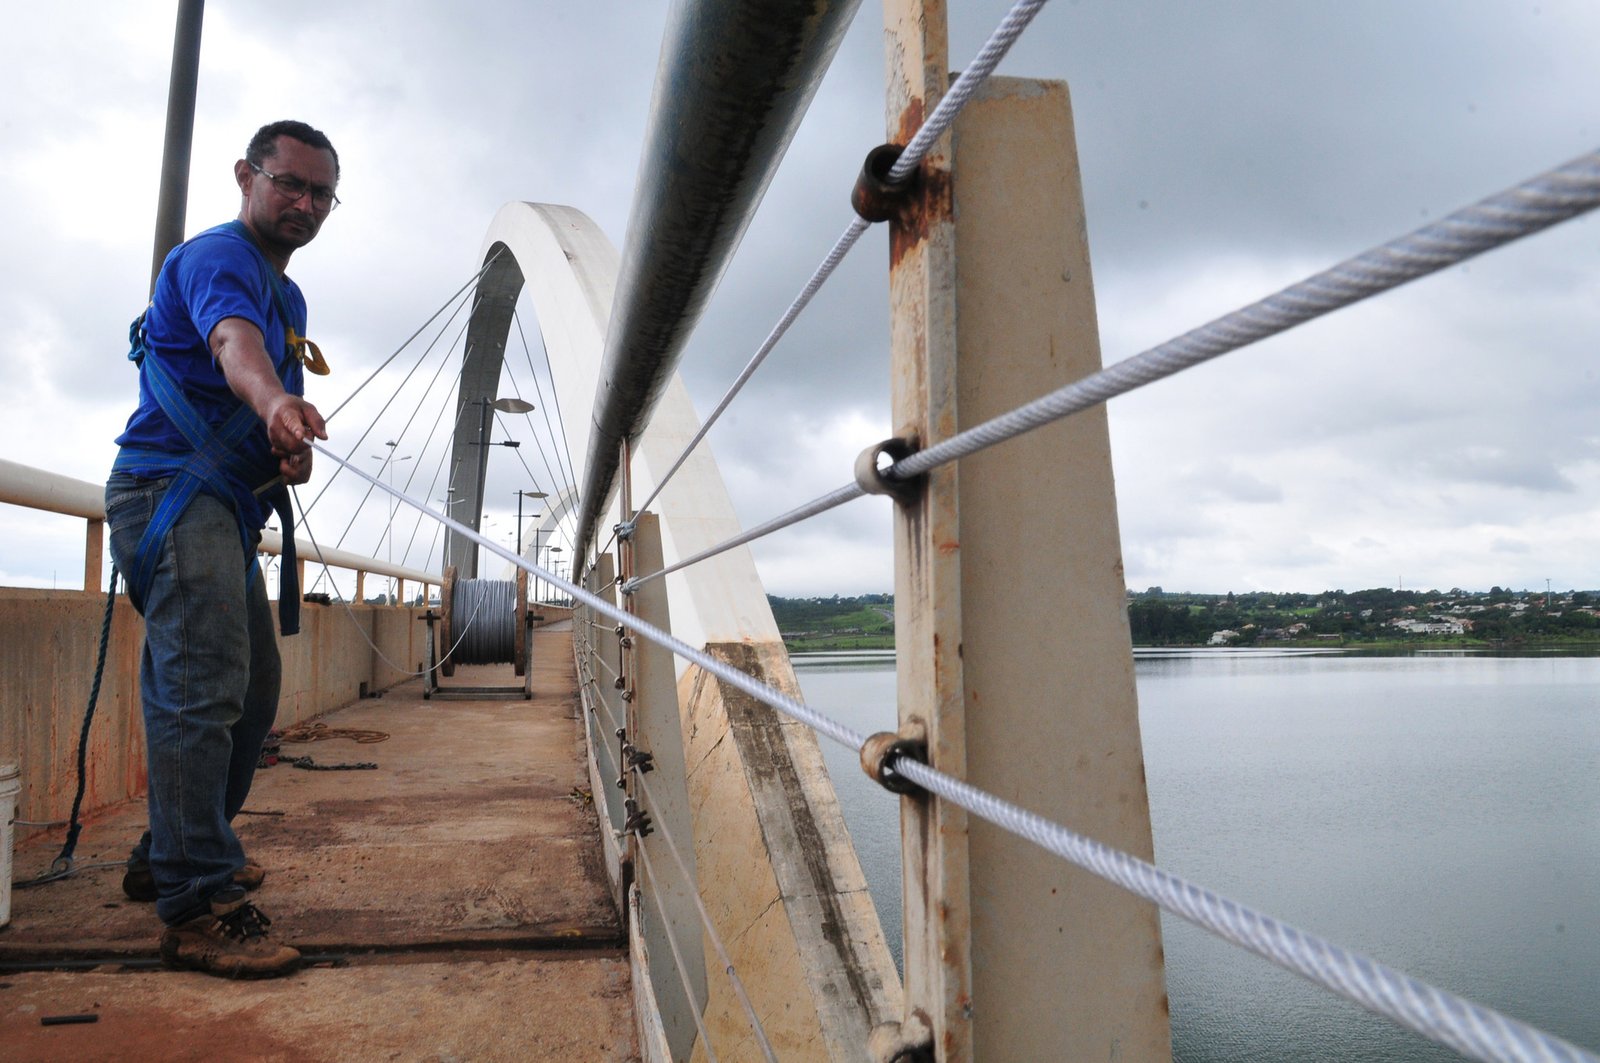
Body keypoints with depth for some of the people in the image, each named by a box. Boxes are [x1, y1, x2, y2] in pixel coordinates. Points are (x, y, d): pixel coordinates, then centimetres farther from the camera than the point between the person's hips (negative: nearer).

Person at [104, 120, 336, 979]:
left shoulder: (287, 295, 20)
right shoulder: (218, 257, -10)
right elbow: (235, 344, -33)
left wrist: (296, 450, -4)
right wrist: (275, 402, -55)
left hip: (224, 509, 10)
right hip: (173, 490, -10)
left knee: (251, 690, 15)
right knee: (204, 688, -19)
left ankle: (166, 858, 29)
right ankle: (197, 905, -18)